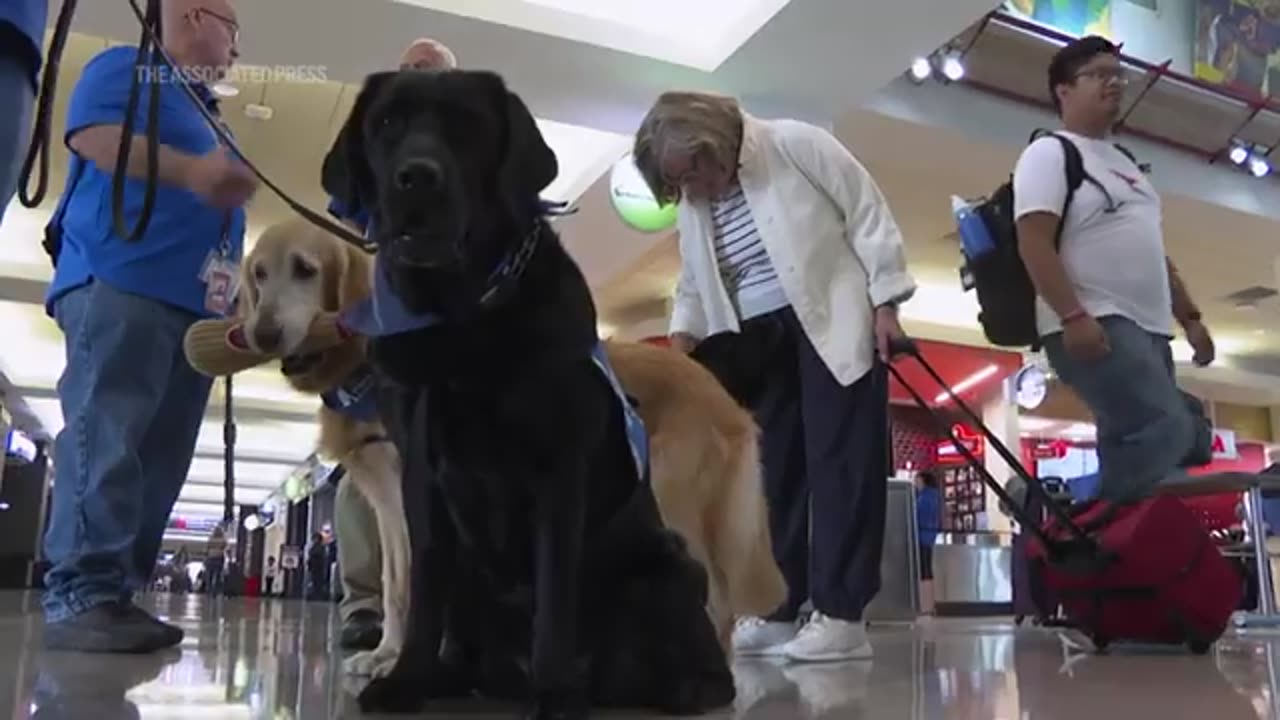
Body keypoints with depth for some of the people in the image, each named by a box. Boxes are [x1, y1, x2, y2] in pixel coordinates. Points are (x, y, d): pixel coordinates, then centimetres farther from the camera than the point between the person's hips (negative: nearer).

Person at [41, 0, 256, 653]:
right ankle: (79, 595, -17)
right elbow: (92, 135, -10)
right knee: (104, 437, -16)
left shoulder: (205, 113, 33)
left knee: (159, 454, 1)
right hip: (120, 282, -8)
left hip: (195, 299, 9)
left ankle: (112, 595, 3)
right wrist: (192, 170, -18)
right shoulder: (127, 67, 9)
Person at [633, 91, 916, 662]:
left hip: (833, 322, -6)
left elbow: (868, 214, -8)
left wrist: (885, 304, -12)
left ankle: (840, 616, -7)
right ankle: (776, 611, 9)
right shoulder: (693, 205, 9)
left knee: (840, 463, -7)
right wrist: (678, 353, -1)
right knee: (773, 470, 4)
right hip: (758, 340, 6)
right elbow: (693, 290, 15)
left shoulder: (797, 145, -8)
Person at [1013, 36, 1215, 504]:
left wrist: (1190, 317, 20)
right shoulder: (1050, 154, -2)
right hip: (1095, 327, -10)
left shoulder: (1124, 164, 25)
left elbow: (1153, 251, 28)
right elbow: (1033, 243, -15)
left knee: (1133, 445, 7)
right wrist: (1073, 316, -25)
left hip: (1148, 328, 10)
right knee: (1165, 430, -22)